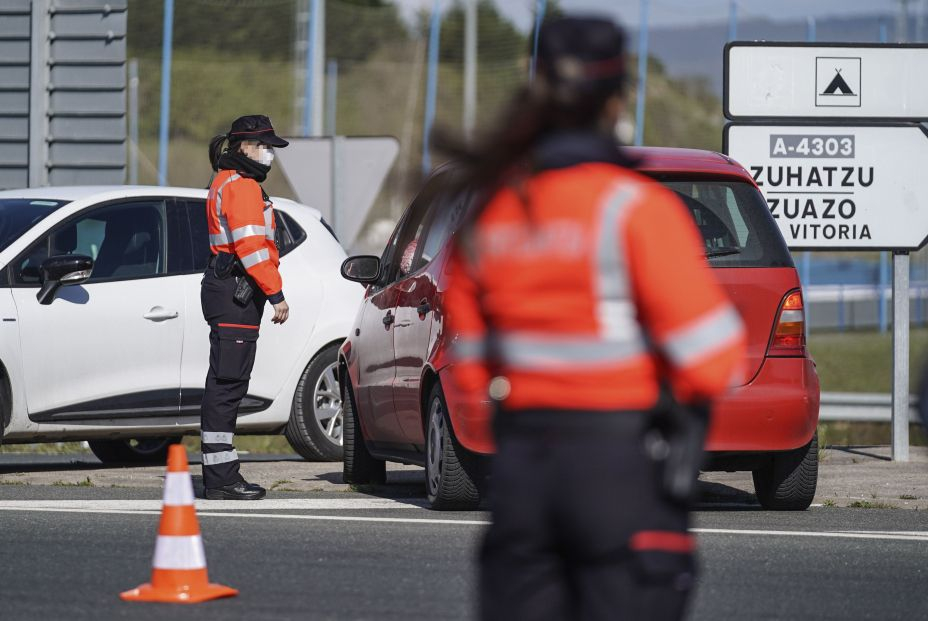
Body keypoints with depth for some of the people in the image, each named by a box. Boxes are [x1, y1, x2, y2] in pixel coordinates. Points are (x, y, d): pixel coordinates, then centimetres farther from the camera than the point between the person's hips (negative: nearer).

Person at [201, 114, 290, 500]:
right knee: (228, 383, -11)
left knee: (226, 384, 12)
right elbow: (250, 246, -21)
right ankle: (221, 479, -13)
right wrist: (276, 294, -20)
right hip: (235, 293, -11)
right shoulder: (241, 186, -12)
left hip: (227, 291, 11)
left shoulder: (229, 183, 23)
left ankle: (221, 475, 16)